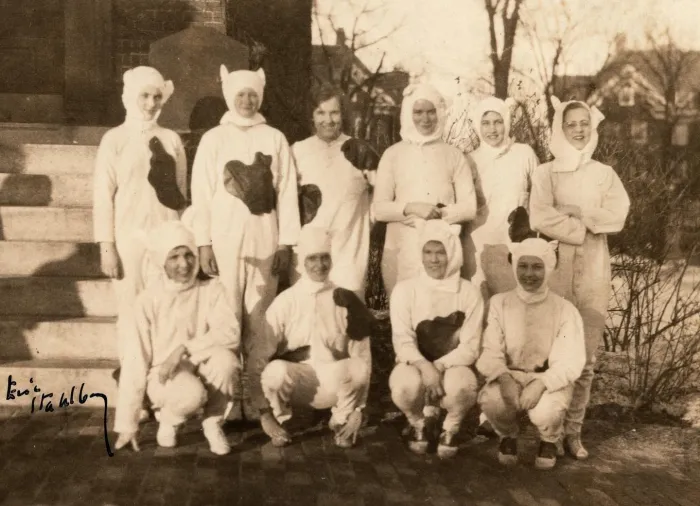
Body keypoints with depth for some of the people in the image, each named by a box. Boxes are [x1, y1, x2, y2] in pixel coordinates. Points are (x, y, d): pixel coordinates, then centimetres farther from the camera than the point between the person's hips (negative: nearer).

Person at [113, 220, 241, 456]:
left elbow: (230, 332, -22)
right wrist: (128, 424, -10)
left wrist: (184, 349, -31)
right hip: (163, 377, -2)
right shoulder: (149, 300, -11)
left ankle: (212, 423, -5)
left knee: (224, 357, -31)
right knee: (192, 393, -36)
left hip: (201, 370, 2)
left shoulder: (211, 289, -7)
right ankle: (168, 420, 2)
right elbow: (135, 362, -10)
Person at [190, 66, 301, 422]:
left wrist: (286, 242, 0)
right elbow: (202, 194, 3)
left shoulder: (274, 139, 8)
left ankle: (256, 397, 8)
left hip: (265, 242, 1)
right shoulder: (213, 139, 7)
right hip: (224, 240, 0)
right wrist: (203, 243, -5)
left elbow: (287, 193, 6)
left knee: (259, 320, 2)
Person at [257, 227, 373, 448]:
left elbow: (361, 355, 0)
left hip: (334, 384, 1)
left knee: (358, 367, -32)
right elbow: (264, 351, -4)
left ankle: (341, 421, 0)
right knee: (277, 370, -35)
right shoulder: (285, 301, -2)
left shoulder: (346, 301, 0)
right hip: (295, 382, 0)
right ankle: (276, 418, 0)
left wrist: (357, 409, -5)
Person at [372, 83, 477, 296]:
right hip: (402, 248, 0)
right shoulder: (393, 154, 4)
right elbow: (379, 208, 0)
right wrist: (411, 208, -15)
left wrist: (438, 214, -10)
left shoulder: (454, 155, 6)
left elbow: (469, 207, 3)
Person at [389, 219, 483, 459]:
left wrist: (439, 366, -22)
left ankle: (450, 428, 1)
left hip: (452, 366, 0)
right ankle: (419, 423, 3)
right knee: (407, 384, -35)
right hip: (415, 364, 0)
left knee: (461, 386, -36)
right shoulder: (405, 290, -5)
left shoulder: (469, 292, -4)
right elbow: (402, 343, -11)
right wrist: (425, 366, -30)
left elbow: (470, 347, -8)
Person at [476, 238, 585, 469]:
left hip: (550, 380, -1)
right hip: (510, 376, 1)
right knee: (490, 400, -32)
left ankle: (549, 441, 9)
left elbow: (570, 362, -12)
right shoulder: (499, 303, -1)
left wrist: (541, 383, -29)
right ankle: (508, 436, 7)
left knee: (545, 413, -33)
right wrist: (503, 377, -28)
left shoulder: (565, 310, -6)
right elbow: (489, 351, -7)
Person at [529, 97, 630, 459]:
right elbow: (540, 218, -10)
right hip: (554, 269, -2)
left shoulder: (604, 174, 13)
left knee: (585, 357, 0)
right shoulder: (546, 172, 6)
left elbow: (617, 215, -4)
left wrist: (568, 214, -7)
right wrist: (586, 225, -6)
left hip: (593, 272, 2)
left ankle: (573, 431, 9)